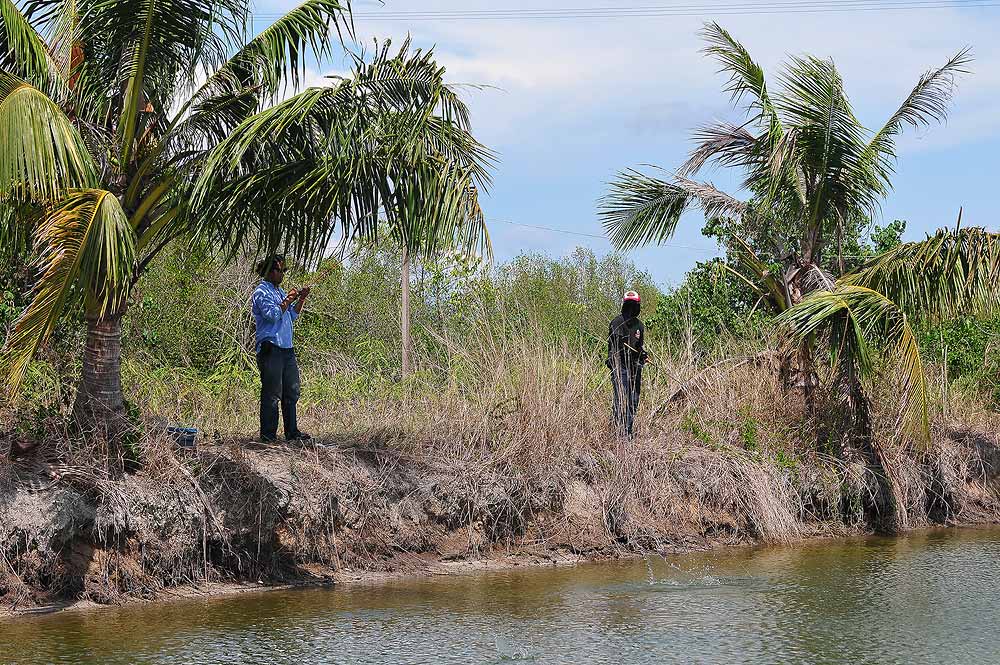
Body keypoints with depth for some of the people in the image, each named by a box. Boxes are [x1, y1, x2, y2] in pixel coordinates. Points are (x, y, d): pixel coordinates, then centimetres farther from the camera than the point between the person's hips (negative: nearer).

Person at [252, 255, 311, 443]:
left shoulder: (280, 292, 21)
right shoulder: (261, 292, -6)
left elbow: (292, 316, 23)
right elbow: (273, 314, -18)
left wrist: (301, 300, 10)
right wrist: (288, 300, -13)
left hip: (287, 348, 9)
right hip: (270, 348, -9)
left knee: (291, 392, 9)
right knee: (272, 393, -7)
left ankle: (292, 431, 14)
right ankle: (268, 434, -4)